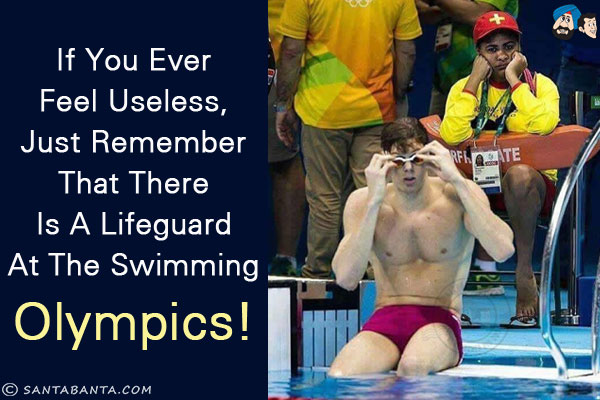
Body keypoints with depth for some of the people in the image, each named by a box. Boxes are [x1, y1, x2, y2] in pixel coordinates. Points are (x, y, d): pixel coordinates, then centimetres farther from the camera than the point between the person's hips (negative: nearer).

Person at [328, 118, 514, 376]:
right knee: (338, 377, -32)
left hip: (439, 322, -1)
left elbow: (503, 251, -18)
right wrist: (374, 202, -17)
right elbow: (346, 279, -12)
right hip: (384, 323, 1)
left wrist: (457, 181, -19)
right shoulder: (362, 202, 2)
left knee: (413, 365, -38)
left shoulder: (456, 196, 0)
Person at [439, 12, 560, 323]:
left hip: (534, 186, -3)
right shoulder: (465, 87, 7)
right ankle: (485, 262, -8)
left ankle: (524, 269, -22)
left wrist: (514, 80, -13)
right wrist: (475, 81, -9)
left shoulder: (540, 85, 1)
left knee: (519, 173, -37)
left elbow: (542, 125, -23)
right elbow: (451, 136, -13)